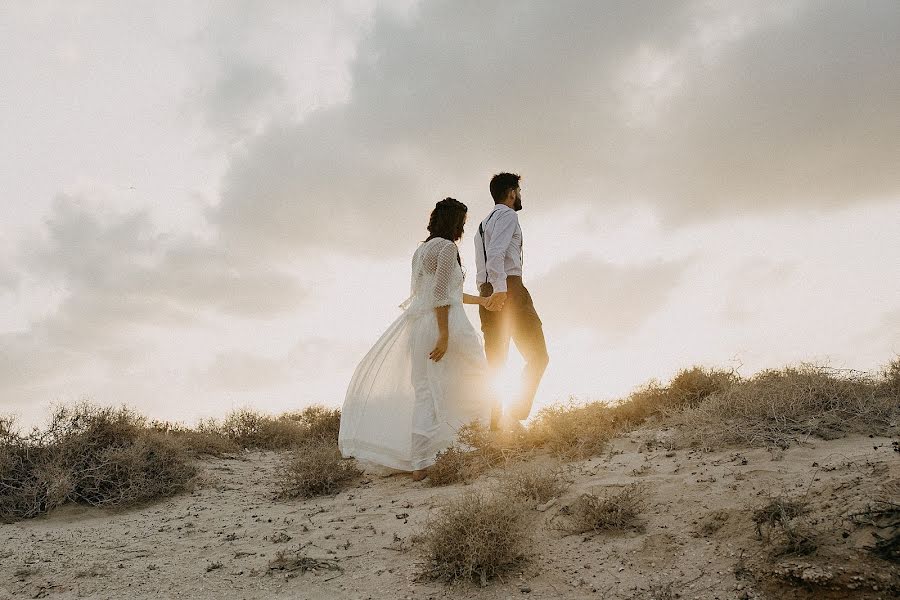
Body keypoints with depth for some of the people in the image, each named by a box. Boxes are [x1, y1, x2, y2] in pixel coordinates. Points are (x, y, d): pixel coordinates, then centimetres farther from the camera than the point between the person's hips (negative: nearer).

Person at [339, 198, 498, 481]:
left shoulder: (422, 250, 19)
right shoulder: (447, 248, -9)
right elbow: (440, 293, -18)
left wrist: (480, 300, 34)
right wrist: (444, 335, -22)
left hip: (418, 325, 8)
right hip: (443, 323, -8)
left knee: (424, 391, 7)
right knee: (471, 383, 8)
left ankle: (419, 463, 5)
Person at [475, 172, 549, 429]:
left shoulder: (484, 222, 29)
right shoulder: (508, 215, 1)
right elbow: (497, 252, -16)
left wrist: (490, 293, 18)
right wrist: (500, 289, -26)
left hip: (487, 292, 9)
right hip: (509, 288, -9)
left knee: (494, 361, 5)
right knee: (537, 356, -8)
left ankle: (492, 422, -1)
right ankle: (517, 415, -20)